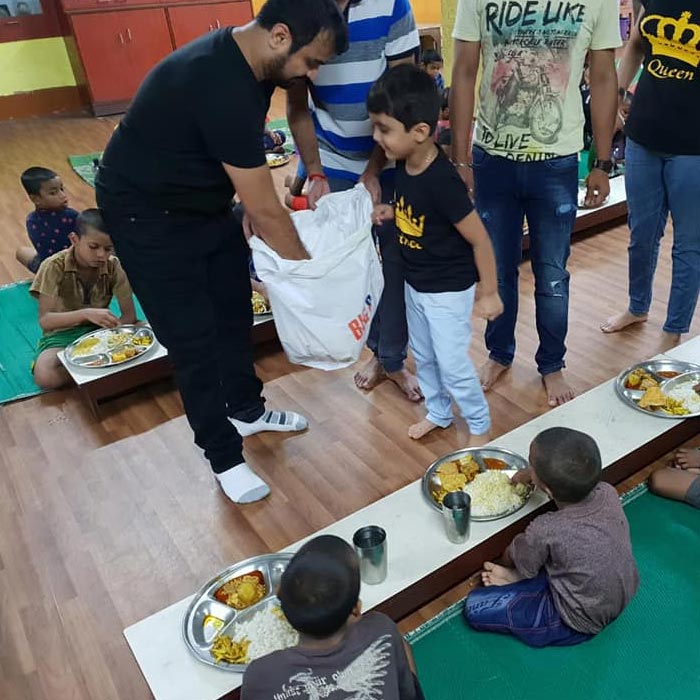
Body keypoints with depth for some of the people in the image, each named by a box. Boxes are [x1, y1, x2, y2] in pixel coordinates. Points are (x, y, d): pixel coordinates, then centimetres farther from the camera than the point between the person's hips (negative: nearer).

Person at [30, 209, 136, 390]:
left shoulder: (113, 266, -9)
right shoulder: (54, 267, -17)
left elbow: (129, 314, -8)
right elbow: (44, 320, -22)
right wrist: (86, 313, -38)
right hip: (62, 334, -2)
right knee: (45, 376, -35)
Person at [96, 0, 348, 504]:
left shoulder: (250, 60, -6)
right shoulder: (221, 85, -34)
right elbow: (266, 211, -29)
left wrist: (250, 203, -3)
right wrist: (308, 267, -15)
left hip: (204, 200, 9)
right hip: (147, 214, -9)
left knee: (234, 312, 15)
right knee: (193, 337, -2)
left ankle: (247, 410, 36)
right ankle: (224, 457, 15)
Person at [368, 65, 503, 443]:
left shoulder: (442, 180, -30)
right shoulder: (404, 164, -7)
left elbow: (479, 238, -22)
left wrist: (489, 293, -13)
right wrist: (390, 211, -5)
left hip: (448, 291, -8)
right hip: (415, 285, 8)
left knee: (452, 364, 5)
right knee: (423, 355, 21)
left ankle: (480, 425, 29)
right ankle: (438, 412, 44)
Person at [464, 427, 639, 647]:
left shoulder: (545, 531, -34)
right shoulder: (608, 493, -21)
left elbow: (510, 560, -10)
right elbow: (572, 479, 6)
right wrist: (526, 475, 14)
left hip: (582, 623, -6)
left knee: (475, 607, -4)